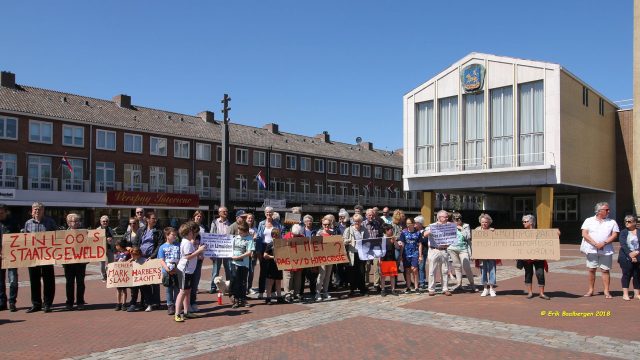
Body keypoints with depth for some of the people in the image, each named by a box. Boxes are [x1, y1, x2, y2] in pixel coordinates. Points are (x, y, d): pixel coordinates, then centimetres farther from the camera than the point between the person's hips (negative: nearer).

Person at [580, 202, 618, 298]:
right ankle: (591, 290, 12)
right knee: (591, 269, 3)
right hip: (591, 250, 0)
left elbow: (615, 235, 0)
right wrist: (595, 244, -13)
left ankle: (606, 291, 7)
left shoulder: (612, 222, 8)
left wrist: (604, 243, -14)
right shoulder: (589, 221, 5)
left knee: (605, 270, 1)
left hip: (606, 250, 0)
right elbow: (584, 234, -3)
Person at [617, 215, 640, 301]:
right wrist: (630, 255, -17)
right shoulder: (623, 232, 5)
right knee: (627, 274, -1)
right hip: (626, 258, -1)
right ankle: (625, 294, 3)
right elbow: (623, 245, -6)